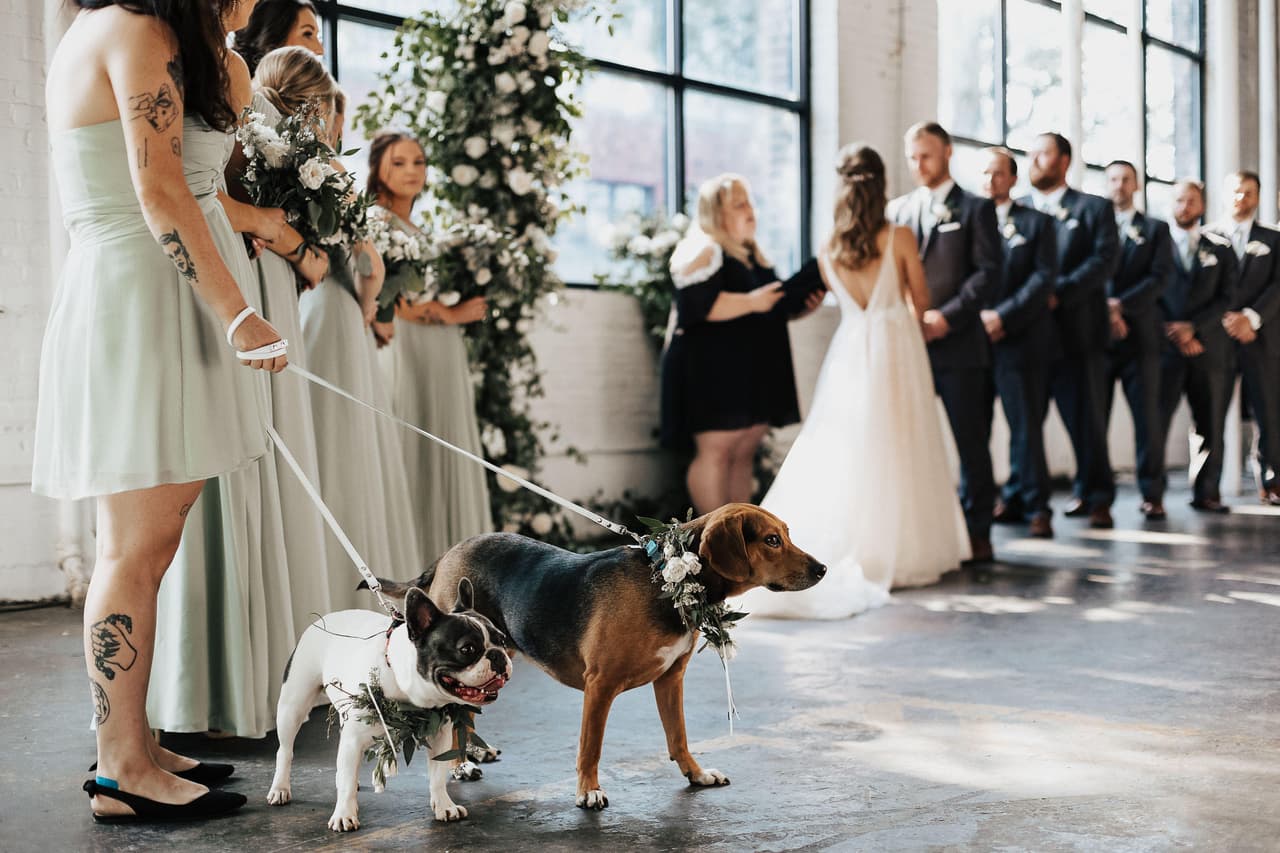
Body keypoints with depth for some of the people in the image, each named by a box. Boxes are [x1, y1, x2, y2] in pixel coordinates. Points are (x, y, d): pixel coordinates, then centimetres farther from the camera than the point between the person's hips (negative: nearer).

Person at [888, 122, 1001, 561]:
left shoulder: (976, 209, 3)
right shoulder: (896, 209, 16)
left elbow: (988, 273, -5)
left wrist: (946, 316, -14)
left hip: (958, 344, -3)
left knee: (971, 443, 1)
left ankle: (977, 532, 8)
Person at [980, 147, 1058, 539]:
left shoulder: (1036, 223, 7)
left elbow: (1044, 277, -3)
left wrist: (1003, 315, -13)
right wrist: (977, 316, -10)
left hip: (1020, 341, -2)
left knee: (1026, 425, -1)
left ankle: (1034, 506, 6)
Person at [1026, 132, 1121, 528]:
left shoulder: (1094, 208, 6)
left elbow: (1105, 259, -7)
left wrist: (1059, 293, -17)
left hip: (1076, 331, -2)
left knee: (1086, 419, 2)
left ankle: (1094, 496, 12)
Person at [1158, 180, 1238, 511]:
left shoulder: (1220, 248, 12)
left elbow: (1226, 297, 4)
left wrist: (1193, 327, -9)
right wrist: (1174, 333, -8)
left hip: (1209, 348, 2)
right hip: (1165, 346, -2)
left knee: (1211, 426, 3)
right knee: (1156, 422, -9)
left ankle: (1207, 494, 11)